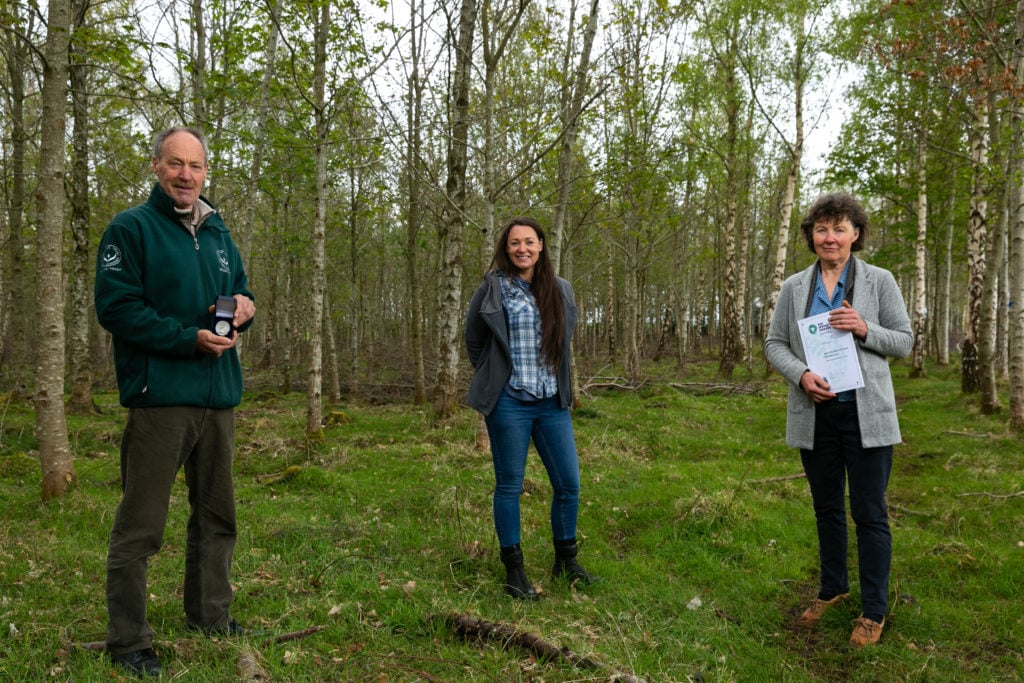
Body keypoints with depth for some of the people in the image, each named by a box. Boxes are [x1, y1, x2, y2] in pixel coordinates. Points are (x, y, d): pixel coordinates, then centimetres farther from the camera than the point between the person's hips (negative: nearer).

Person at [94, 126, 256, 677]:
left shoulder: (218, 233, 16)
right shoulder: (130, 229, -4)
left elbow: (237, 292, 25)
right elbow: (116, 307, -13)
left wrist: (244, 306, 0)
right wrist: (190, 339, -18)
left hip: (219, 396, 7)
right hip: (160, 396, -7)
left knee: (216, 515, 15)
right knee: (140, 524, -2)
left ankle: (210, 615, 30)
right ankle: (127, 640, 9)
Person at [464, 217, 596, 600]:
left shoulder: (561, 290, 7)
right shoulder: (492, 289, -4)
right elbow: (473, 342, 7)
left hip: (553, 403, 4)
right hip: (509, 404, -4)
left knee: (569, 485, 7)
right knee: (509, 487, 4)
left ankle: (565, 563, 26)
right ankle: (513, 571, 18)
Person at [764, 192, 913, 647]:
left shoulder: (880, 281, -1)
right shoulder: (794, 288, 5)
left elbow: (904, 341, 1)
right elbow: (774, 344, 5)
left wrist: (865, 329, -18)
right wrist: (801, 375, -14)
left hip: (866, 414, -2)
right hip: (815, 414, 3)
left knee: (870, 513, 2)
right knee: (827, 508, 16)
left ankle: (874, 610, 17)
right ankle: (833, 589, 35)